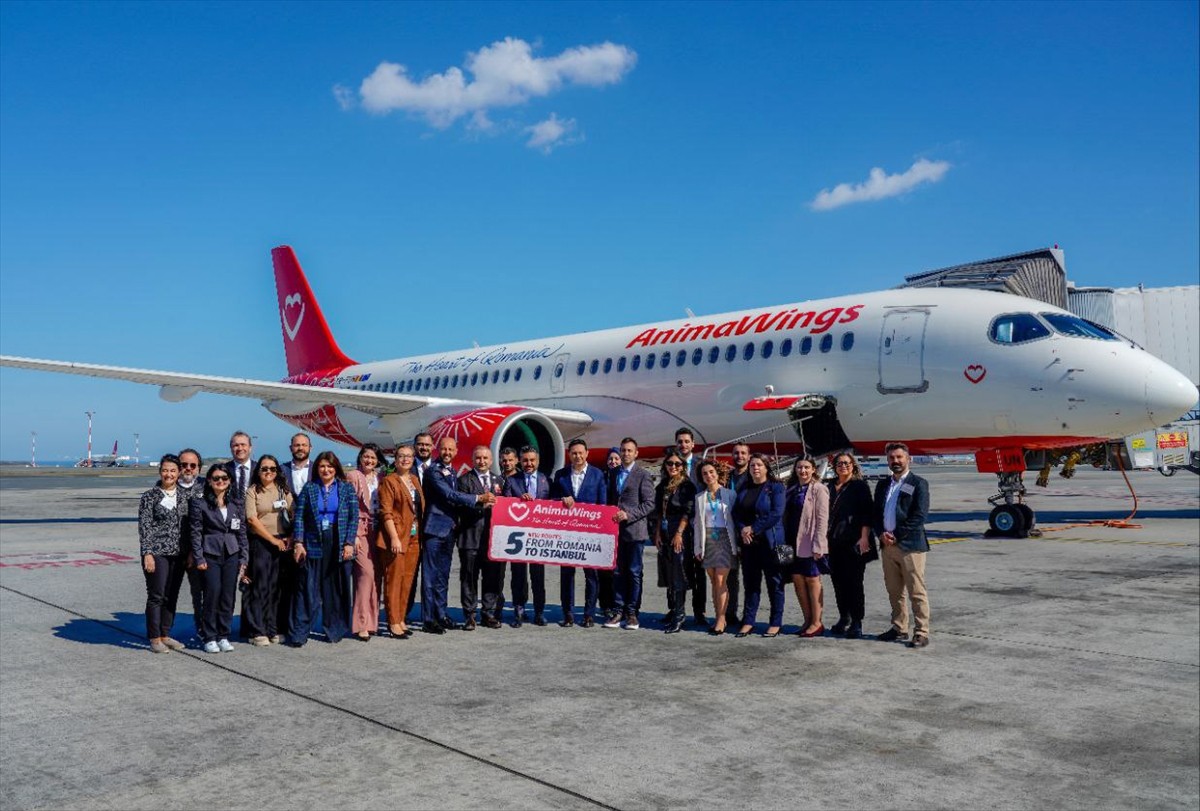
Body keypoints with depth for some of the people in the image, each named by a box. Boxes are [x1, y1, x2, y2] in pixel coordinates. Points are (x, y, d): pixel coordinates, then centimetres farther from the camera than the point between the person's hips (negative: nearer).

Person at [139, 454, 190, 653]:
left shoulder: (184, 496, 8)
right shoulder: (150, 496, -4)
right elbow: (144, 526, -7)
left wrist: (190, 552, 7)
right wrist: (147, 553, -14)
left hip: (178, 554, 5)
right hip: (157, 553, -4)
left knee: (172, 596, 10)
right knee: (156, 596, -1)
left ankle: (165, 635, 20)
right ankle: (154, 638, 9)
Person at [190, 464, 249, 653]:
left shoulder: (236, 506, 10)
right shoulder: (200, 504, 1)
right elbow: (195, 533, -1)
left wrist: (243, 559, 7)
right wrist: (199, 558, -6)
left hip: (232, 555, 3)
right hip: (210, 555, -3)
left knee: (228, 597, 4)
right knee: (212, 595, -8)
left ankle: (223, 636, 15)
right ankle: (209, 637, 4)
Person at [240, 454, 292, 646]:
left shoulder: (283, 491, 12)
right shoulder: (252, 491, 0)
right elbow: (252, 519, -8)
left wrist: (290, 538, -4)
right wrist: (273, 540, -10)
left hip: (282, 543, 4)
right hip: (260, 543, -4)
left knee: (276, 587, 6)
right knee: (259, 587, -3)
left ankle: (272, 629, 13)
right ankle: (257, 632, 3)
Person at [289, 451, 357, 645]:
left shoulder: (347, 488, 6)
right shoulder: (309, 488, 8)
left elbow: (354, 516, 2)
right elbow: (299, 516, 3)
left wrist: (349, 543, -7)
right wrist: (298, 542, -7)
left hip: (339, 545, 0)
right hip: (313, 544, 0)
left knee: (337, 588, 6)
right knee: (307, 589, -3)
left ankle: (335, 630, 17)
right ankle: (298, 634, 1)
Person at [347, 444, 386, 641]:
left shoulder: (379, 478, 13)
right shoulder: (353, 476, -2)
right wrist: (353, 535, -11)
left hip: (376, 531, 5)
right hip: (360, 530, -5)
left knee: (375, 575, 4)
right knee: (366, 573, -13)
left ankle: (371, 620, 14)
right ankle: (361, 624, -8)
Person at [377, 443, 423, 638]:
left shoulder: (415, 480, 14)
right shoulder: (389, 481, -5)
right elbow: (386, 512, -11)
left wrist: (420, 535, 10)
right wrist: (394, 538, -18)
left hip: (414, 537, 7)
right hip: (396, 537, -7)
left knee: (407, 580, 10)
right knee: (394, 579, -2)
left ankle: (401, 619, 18)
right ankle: (393, 622, 4)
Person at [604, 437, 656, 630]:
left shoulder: (643, 476, -2)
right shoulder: (613, 475, 15)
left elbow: (649, 504, -7)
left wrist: (629, 514, -16)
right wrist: (610, 517, 8)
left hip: (634, 530, -5)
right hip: (616, 530, 5)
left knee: (634, 572, 1)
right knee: (618, 572, 7)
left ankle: (632, 612, 8)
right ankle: (618, 611, 12)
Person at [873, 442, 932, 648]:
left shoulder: (918, 484, -3)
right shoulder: (882, 485, 16)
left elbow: (920, 515, -11)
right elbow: (876, 513, 15)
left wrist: (896, 536, -13)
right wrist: (882, 534, -4)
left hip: (910, 546, -6)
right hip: (887, 545, 6)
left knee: (917, 592, -3)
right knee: (894, 591, 13)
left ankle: (921, 633, 1)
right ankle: (899, 628, 22)